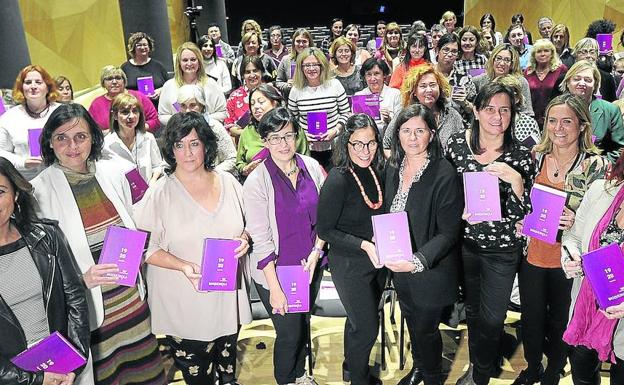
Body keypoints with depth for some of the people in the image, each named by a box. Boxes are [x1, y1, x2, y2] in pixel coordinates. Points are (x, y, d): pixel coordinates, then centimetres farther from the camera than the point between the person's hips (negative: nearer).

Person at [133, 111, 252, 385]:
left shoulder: (229, 183, 0)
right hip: (185, 305, -3)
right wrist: (183, 266, -23)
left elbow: (245, 225, 14)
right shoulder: (160, 194, -12)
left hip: (228, 298, 4)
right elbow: (146, 248, -11)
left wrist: (244, 239, -7)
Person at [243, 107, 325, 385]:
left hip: (310, 265, 4)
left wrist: (316, 252, -9)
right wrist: (275, 288, -16)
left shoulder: (312, 167, -5)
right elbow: (260, 239, -17)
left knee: (303, 323, 23)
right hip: (275, 270, -4)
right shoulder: (257, 182, -18)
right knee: (289, 333, 10)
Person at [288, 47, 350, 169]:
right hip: (308, 148, 1)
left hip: (333, 146, 0)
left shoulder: (334, 85, -2)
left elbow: (346, 113, 3)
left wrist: (336, 129, -12)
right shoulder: (296, 90, 0)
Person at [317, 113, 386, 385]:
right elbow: (324, 230, -19)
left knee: (361, 319, 24)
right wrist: (363, 245, -28)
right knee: (366, 327, 6)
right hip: (349, 264, -6)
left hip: (377, 260, 7)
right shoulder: (338, 180, -24)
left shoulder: (376, 171, -4)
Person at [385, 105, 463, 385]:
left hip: (431, 270, -6)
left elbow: (448, 232, -22)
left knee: (425, 329, 11)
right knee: (412, 320, 25)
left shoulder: (445, 174, -22)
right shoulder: (393, 167, -3)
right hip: (398, 265, 6)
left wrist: (418, 261, -33)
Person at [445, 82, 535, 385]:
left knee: (492, 317, 11)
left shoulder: (520, 156, -13)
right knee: (472, 308, 22)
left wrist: (515, 179, -30)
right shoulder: (457, 143, -8)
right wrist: (458, 211, -14)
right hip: (464, 242, 3)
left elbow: (521, 214, -13)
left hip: (502, 249, -2)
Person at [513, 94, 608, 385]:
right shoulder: (536, 157, -2)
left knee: (560, 323, 16)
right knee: (531, 320, 18)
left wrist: (576, 222, -22)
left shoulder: (597, 165, -12)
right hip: (532, 255, 3)